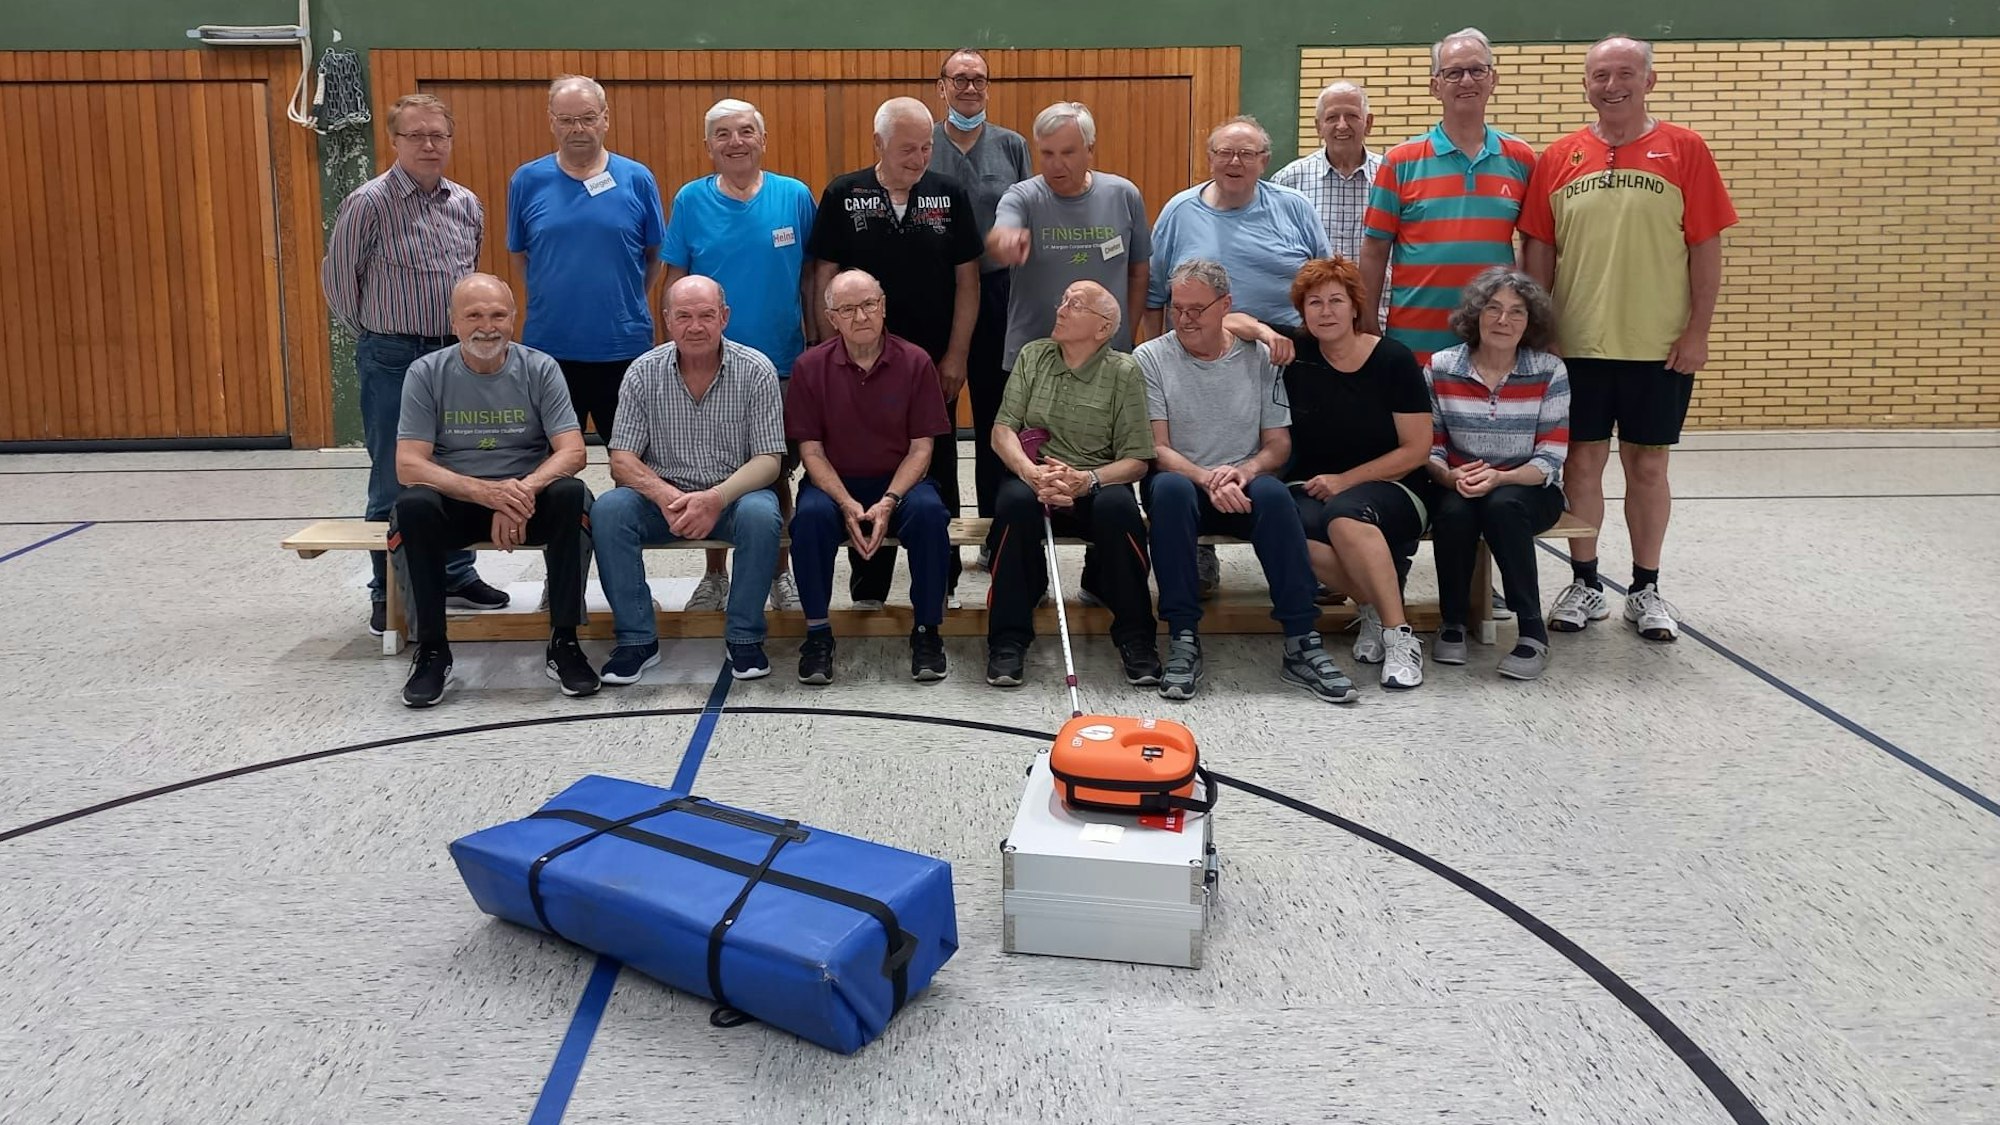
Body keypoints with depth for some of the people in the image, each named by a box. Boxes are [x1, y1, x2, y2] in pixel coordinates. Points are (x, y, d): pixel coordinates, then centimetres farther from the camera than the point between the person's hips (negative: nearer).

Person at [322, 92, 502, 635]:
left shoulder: (467, 204, 8)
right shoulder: (369, 203, -9)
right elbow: (337, 278, -1)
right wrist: (374, 336, 6)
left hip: (457, 352, 5)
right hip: (393, 359, -5)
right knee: (394, 482, 2)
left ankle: (455, 576, 25)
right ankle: (388, 595, 12)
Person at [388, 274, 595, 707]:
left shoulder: (540, 369, -4)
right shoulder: (425, 374, -5)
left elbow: (572, 452, -11)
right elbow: (409, 465, -12)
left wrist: (523, 491, -32)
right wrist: (483, 492, -29)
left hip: (526, 496, 0)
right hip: (454, 500, 0)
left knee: (571, 495, -31)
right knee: (412, 506, -32)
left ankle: (563, 642, -20)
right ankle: (432, 649, -17)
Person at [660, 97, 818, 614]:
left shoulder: (795, 197, -1)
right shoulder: (691, 199, -1)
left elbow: (810, 277, 4)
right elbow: (676, 280, 3)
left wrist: (818, 349, 4)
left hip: (781, 361, 0)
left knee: (776, 474, 10)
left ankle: (780, 574, 25)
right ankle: (715, 576, 25)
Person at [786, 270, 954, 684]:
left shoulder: (914, 362, -3)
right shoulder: (810, 366, -3)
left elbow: (921, 447, -3)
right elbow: (811, 450, -3)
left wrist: (888, 502, -18)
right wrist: (848, 505, -19)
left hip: (898, 482, 0)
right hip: (835, 483, 0)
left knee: (929, 511, -31)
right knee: (810, 514, -32)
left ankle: (927, 630, -15)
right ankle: (817, 633, -17)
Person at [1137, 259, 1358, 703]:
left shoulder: (1258, 358, 7)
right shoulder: (1150, 358, 2)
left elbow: (1279, 444, 5)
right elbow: (1156, 449, -6)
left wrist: (1246, 470, -18)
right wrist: (1207, 479, -23)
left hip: (1242, 489, 1)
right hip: (1181, 486, -1)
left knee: (1273, 492, -33)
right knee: (1170, 488, -36)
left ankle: (1302, 644, -31)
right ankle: (1183, 640, -33)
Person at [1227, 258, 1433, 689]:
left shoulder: (1393, 360, -4)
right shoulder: (1296, 351, 5)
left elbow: (1416, 450, -5)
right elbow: (1227, 322, 10)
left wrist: (1344, 481, -11)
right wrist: (1262, 331, -11)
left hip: (1389, 487, -3)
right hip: (1312, 488, 3)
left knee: (1345, 516, -38)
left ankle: (1400, 635, -27)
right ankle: (1372, 607, -10)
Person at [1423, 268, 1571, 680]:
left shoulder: (1549, 373, -5)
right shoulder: (1440, 369, -2)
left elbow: (1550, 460, -9)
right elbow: (1429, 449, 0)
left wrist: (1499, 478, -27)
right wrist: (1451, 477, -23)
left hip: (1529, 491, -1)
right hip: (1458, 489, 1)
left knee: (1502, 506, -35)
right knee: (1454, 512, -33)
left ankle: (1533, 632, -23)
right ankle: (1453, 622, -9)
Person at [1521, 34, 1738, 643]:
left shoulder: (1684, 149, 0)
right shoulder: (1558, 158, 5)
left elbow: (1706, 248, -1)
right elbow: (1539, 252, 7)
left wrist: (1697, 332, -6)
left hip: (1660, 346, -1)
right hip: (1576, 344, 1)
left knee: (1647, 465, 7)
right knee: (1582, 462, 7)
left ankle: (1646, 590, 20)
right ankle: (1585, 585, 20)